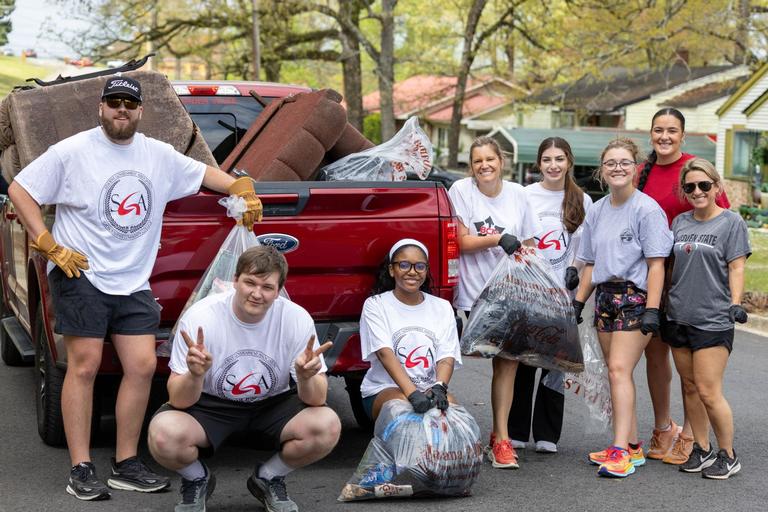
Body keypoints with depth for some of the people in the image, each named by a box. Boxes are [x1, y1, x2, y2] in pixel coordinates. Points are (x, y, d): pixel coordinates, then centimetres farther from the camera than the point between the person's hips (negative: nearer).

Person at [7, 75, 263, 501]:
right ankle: (81, 470, 0)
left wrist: (243, 191, 8)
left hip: (133, 282, 5)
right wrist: (49, 246, -10)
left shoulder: (159, 155, 9)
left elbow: (203, 172, 24)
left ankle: (126, 465, 11)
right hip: (80, 276, -5)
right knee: (85, 366, -6)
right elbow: (19, 190, -3)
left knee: (142, 366, 0)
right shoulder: (72, 152, -4)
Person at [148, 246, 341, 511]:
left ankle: (268, 479, 5)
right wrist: (195, 375, -43)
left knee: (327, 426, -26)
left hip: (273, 404, 2)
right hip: (210, 404, -2)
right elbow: (179, 401, -20)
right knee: (164, 435, -32)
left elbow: (317, 400, -16)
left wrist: (306, 379, -39)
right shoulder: (200, 317, -21)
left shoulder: (297, 319, -17)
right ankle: (197, 480, 6)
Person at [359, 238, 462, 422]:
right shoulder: (375, 305, 0)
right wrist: (412, 393, -31)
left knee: (448, 404, -30)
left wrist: (439, 388, -25)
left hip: (429, 388, 3)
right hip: (384, 389, -3)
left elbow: (447, 358, 0)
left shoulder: (442, 307, 10)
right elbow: (384, 353, -15)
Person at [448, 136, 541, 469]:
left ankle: (501, 438, 2)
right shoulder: (461, 191, -1)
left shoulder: (517, 194, 8)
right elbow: (462, 242, -4)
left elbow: (529, 244, 14)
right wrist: (498, 239, -18)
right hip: (473, 292, -2)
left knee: (507, 360, -3)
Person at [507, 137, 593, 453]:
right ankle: (515, 431, 9)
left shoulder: (582, 201, 8)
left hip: (562, 291, 1)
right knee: (523, 359, 0)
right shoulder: (525, 196, 2)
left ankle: (546, 434, 11)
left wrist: (575, 268, -5)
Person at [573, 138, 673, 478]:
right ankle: (632, 446, 14)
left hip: (636, 296, -7)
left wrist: (651, 310, -18)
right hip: (605, 297, 7)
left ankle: (620, 451, -17)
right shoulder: (596, 211, 13)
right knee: (617, 373, 7)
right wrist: (578, 301, 12)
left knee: (619, 370, -16)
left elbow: (656, 264, -12)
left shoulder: (647, 209, -8)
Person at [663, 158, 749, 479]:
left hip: (713, 320, -6)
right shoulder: (680, 223, 12)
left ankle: (728, 456, 6)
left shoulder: (731, 222, -1)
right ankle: (701, 450, 22)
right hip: (678, 317, 6)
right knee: (689, 387, 11)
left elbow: (736, 268, -5)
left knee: (709, 392, -8)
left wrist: (736, 303, -15)